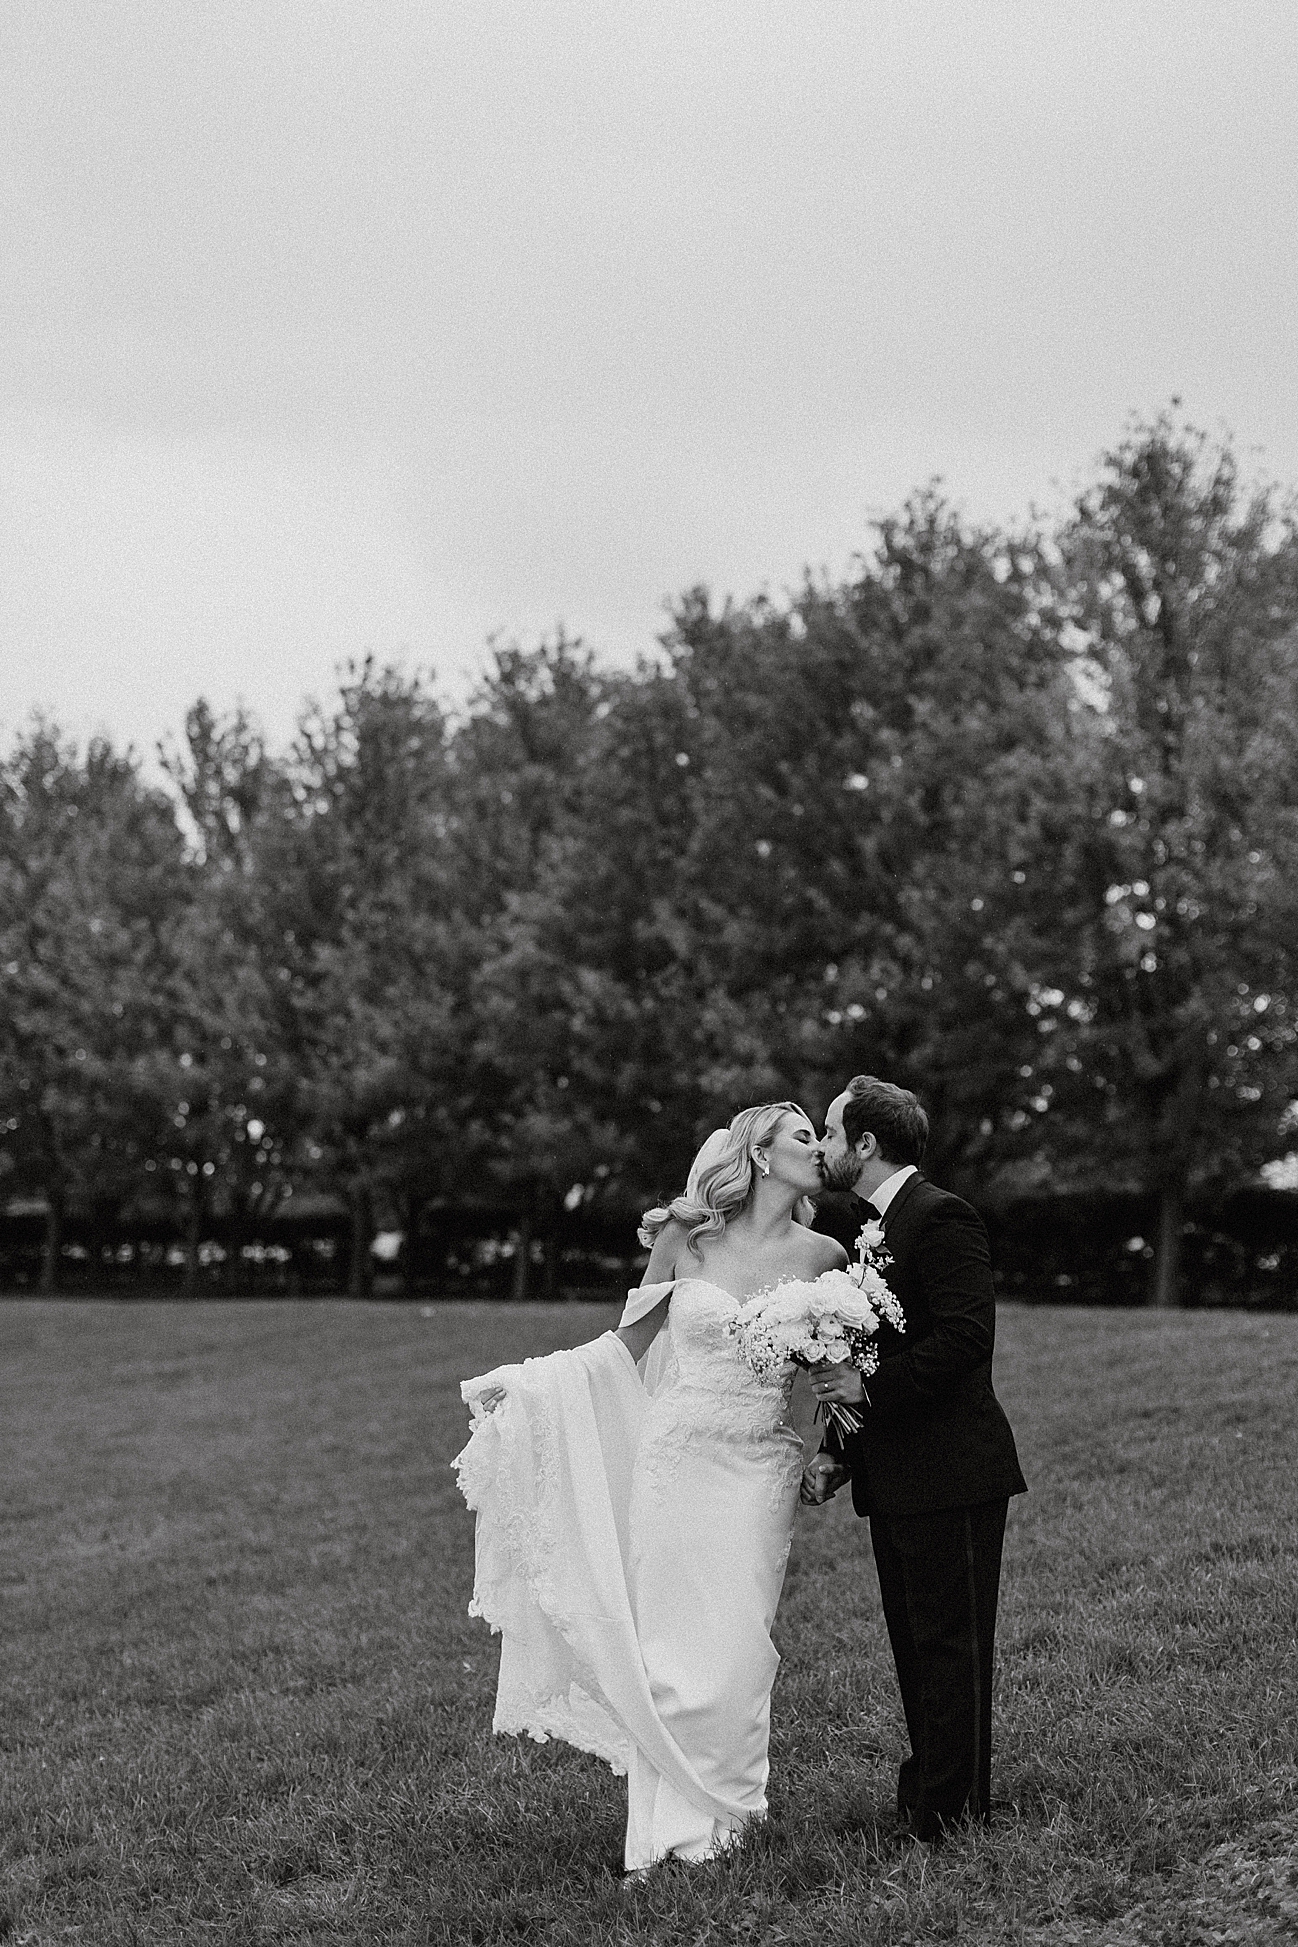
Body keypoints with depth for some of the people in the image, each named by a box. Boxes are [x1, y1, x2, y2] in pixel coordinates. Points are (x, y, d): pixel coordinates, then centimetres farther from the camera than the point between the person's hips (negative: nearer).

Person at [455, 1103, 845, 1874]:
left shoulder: (824, 1256, 2)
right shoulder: (684, 1240, 1)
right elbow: (628, 1342, 10)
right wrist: (524, 1382, 4)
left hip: (759, 1473, 0)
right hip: (675, 1459, 0)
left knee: (734, 1649, -4)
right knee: (665, 1642, -2)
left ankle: (714, 1822, 10)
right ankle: (664, 1824, 9)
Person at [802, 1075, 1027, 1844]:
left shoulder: (942, 1218, -13)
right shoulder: (871, 1231, 17)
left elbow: (966, 1336, -23)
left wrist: (869, 1387, -21)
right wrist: (835, 1452, 11)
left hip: (949, 1475, -10)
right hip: (896, 1478, 10)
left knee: (952, 1647, -3)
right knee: (914, 1644, 14)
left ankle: (953, 1816, 2)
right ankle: (928, 1794, 23)